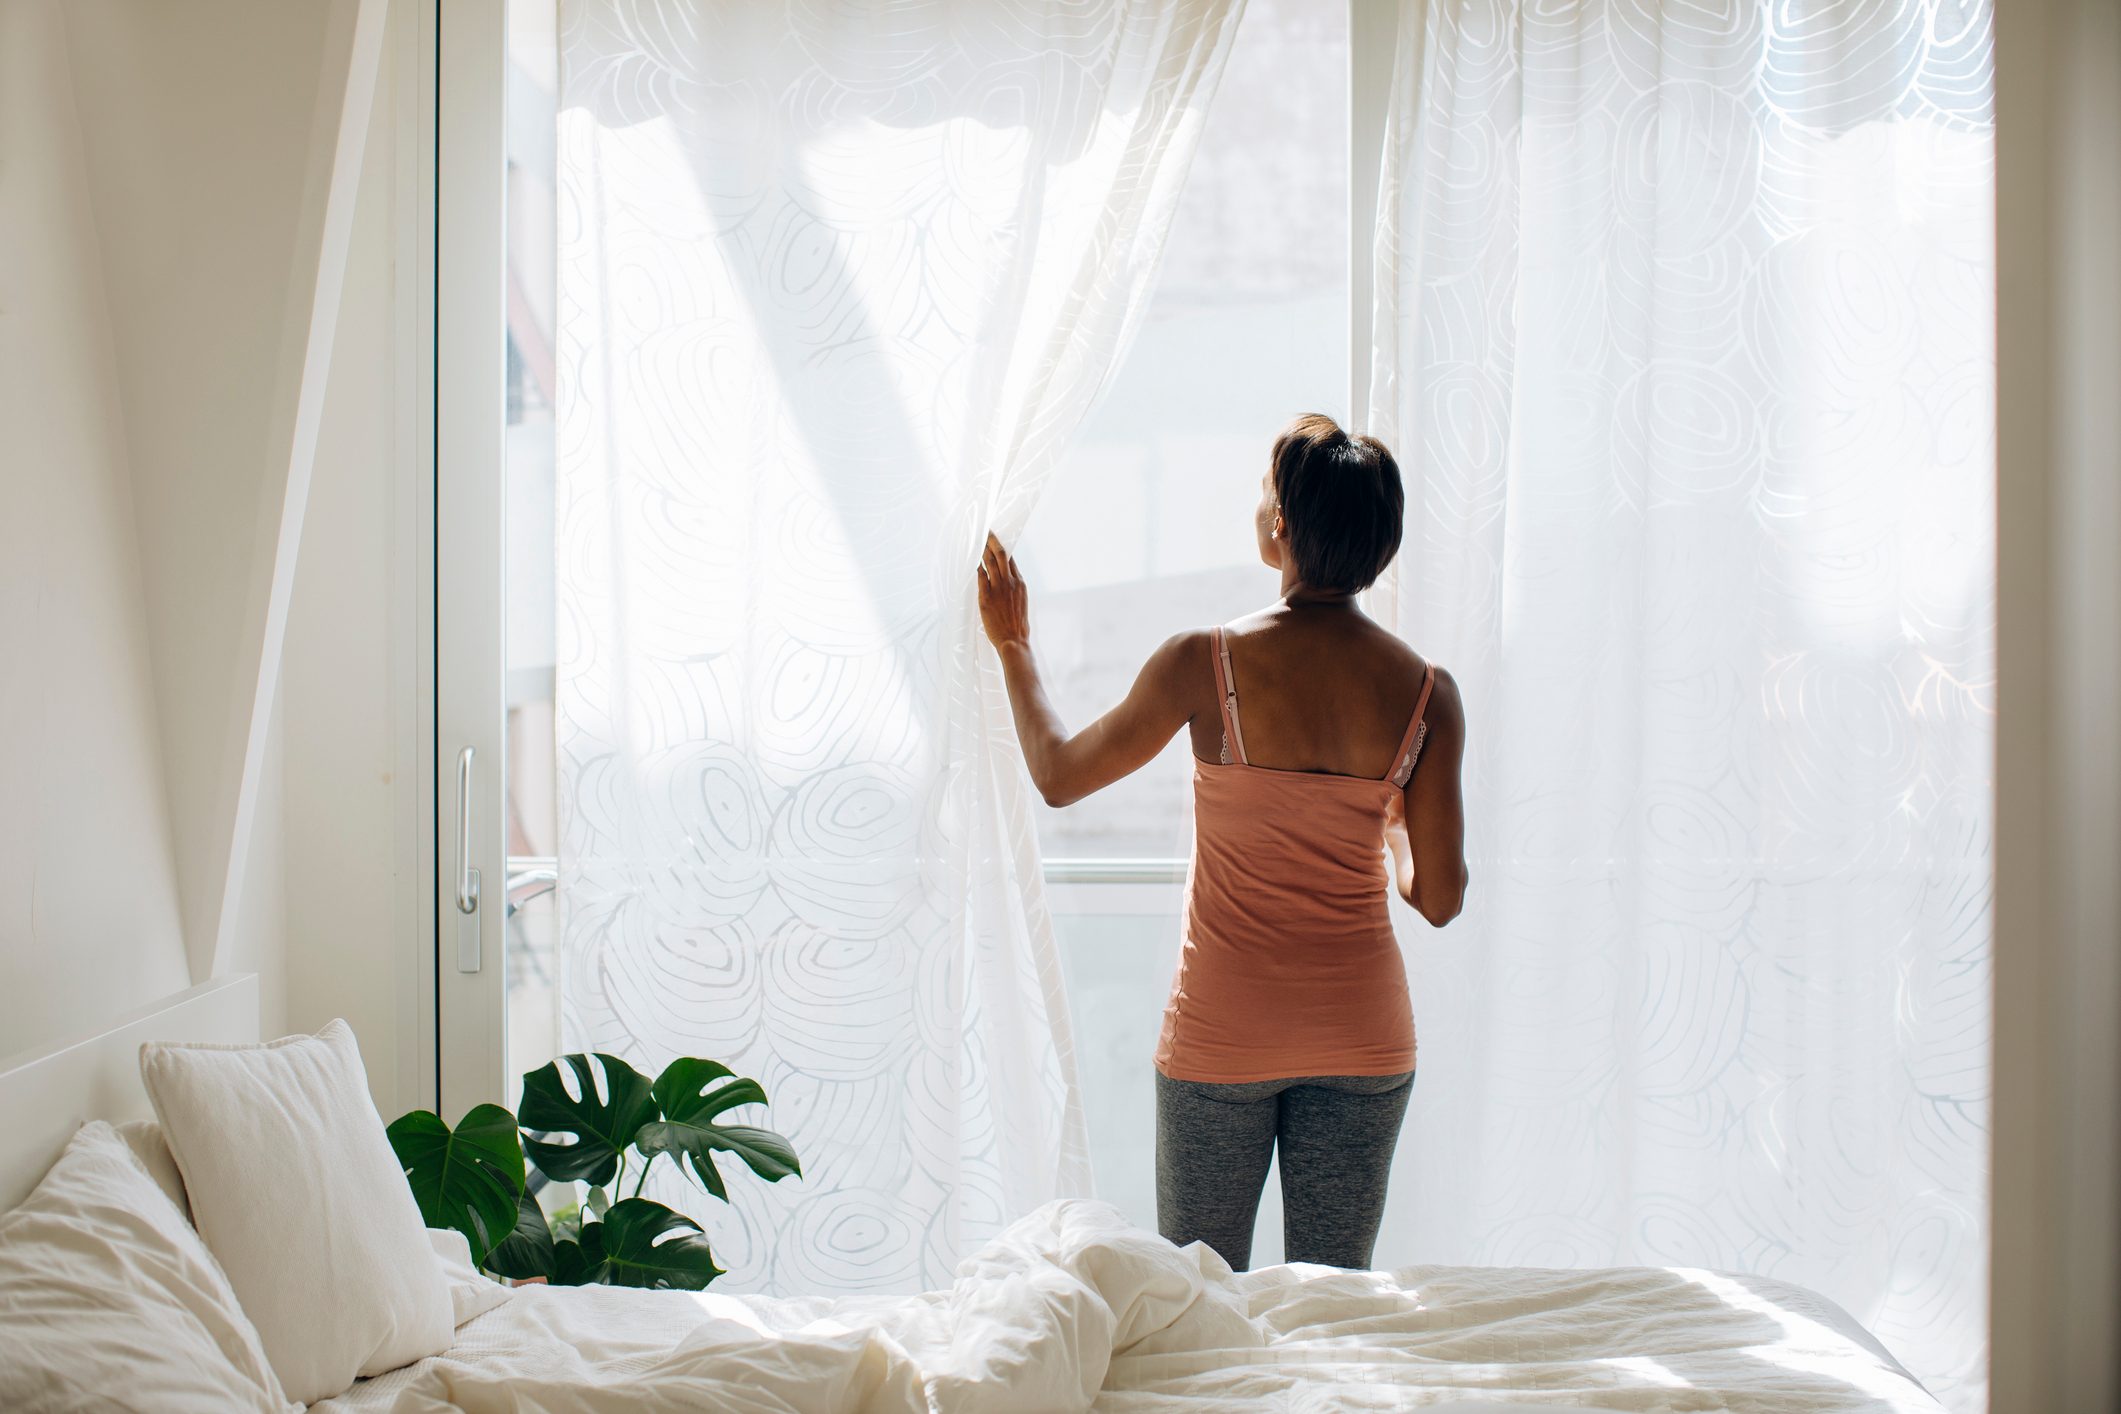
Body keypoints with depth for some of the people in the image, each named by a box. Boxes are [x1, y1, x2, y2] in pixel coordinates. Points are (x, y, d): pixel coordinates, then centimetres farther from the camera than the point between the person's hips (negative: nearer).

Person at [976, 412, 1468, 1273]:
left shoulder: (1206, 663, -14)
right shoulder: (1425, 692, -7)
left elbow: (1057, 776, 1)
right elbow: (1438, 899, -1)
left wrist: (1014, 647, 15)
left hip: (1224, 1032, -2)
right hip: (1361, 1033, 3)